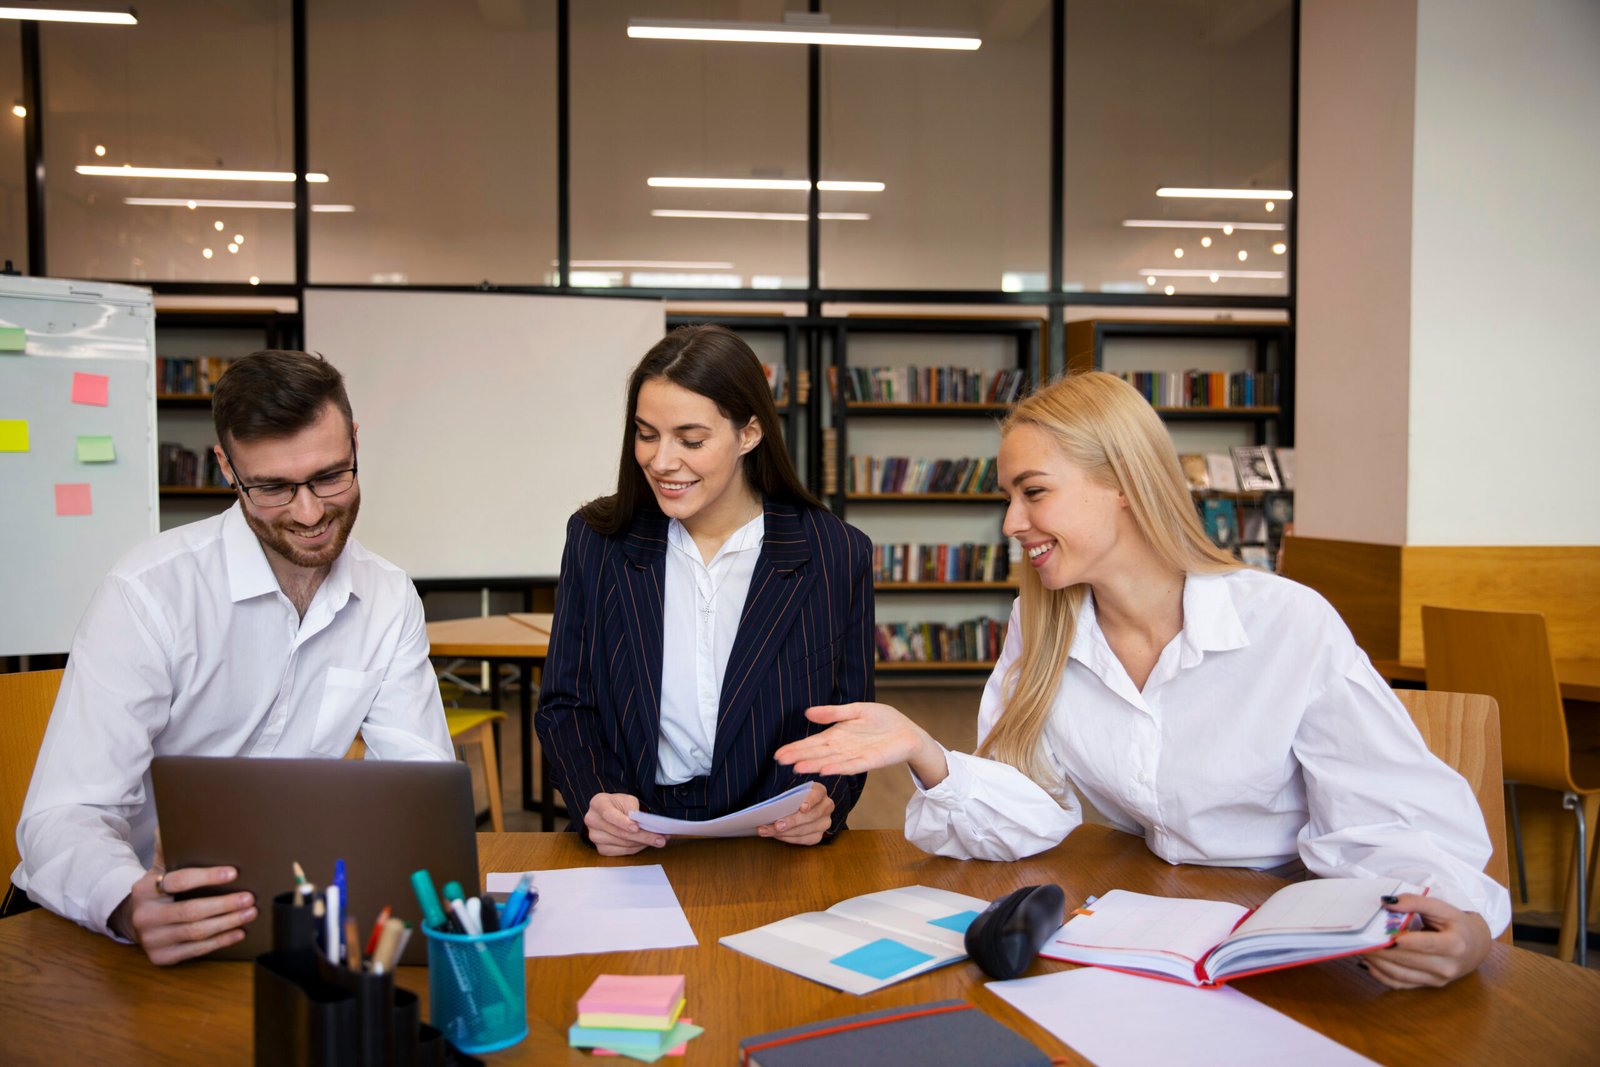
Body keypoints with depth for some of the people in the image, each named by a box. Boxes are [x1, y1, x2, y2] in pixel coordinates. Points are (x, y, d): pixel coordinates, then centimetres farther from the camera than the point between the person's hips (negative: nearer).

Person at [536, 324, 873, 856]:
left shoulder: (837, 556, 0)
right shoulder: (596, 539, 4)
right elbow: (563, 705, 7)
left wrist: (826, 801, -15)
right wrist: (593, 800, -13)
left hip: (777, 850, -1)